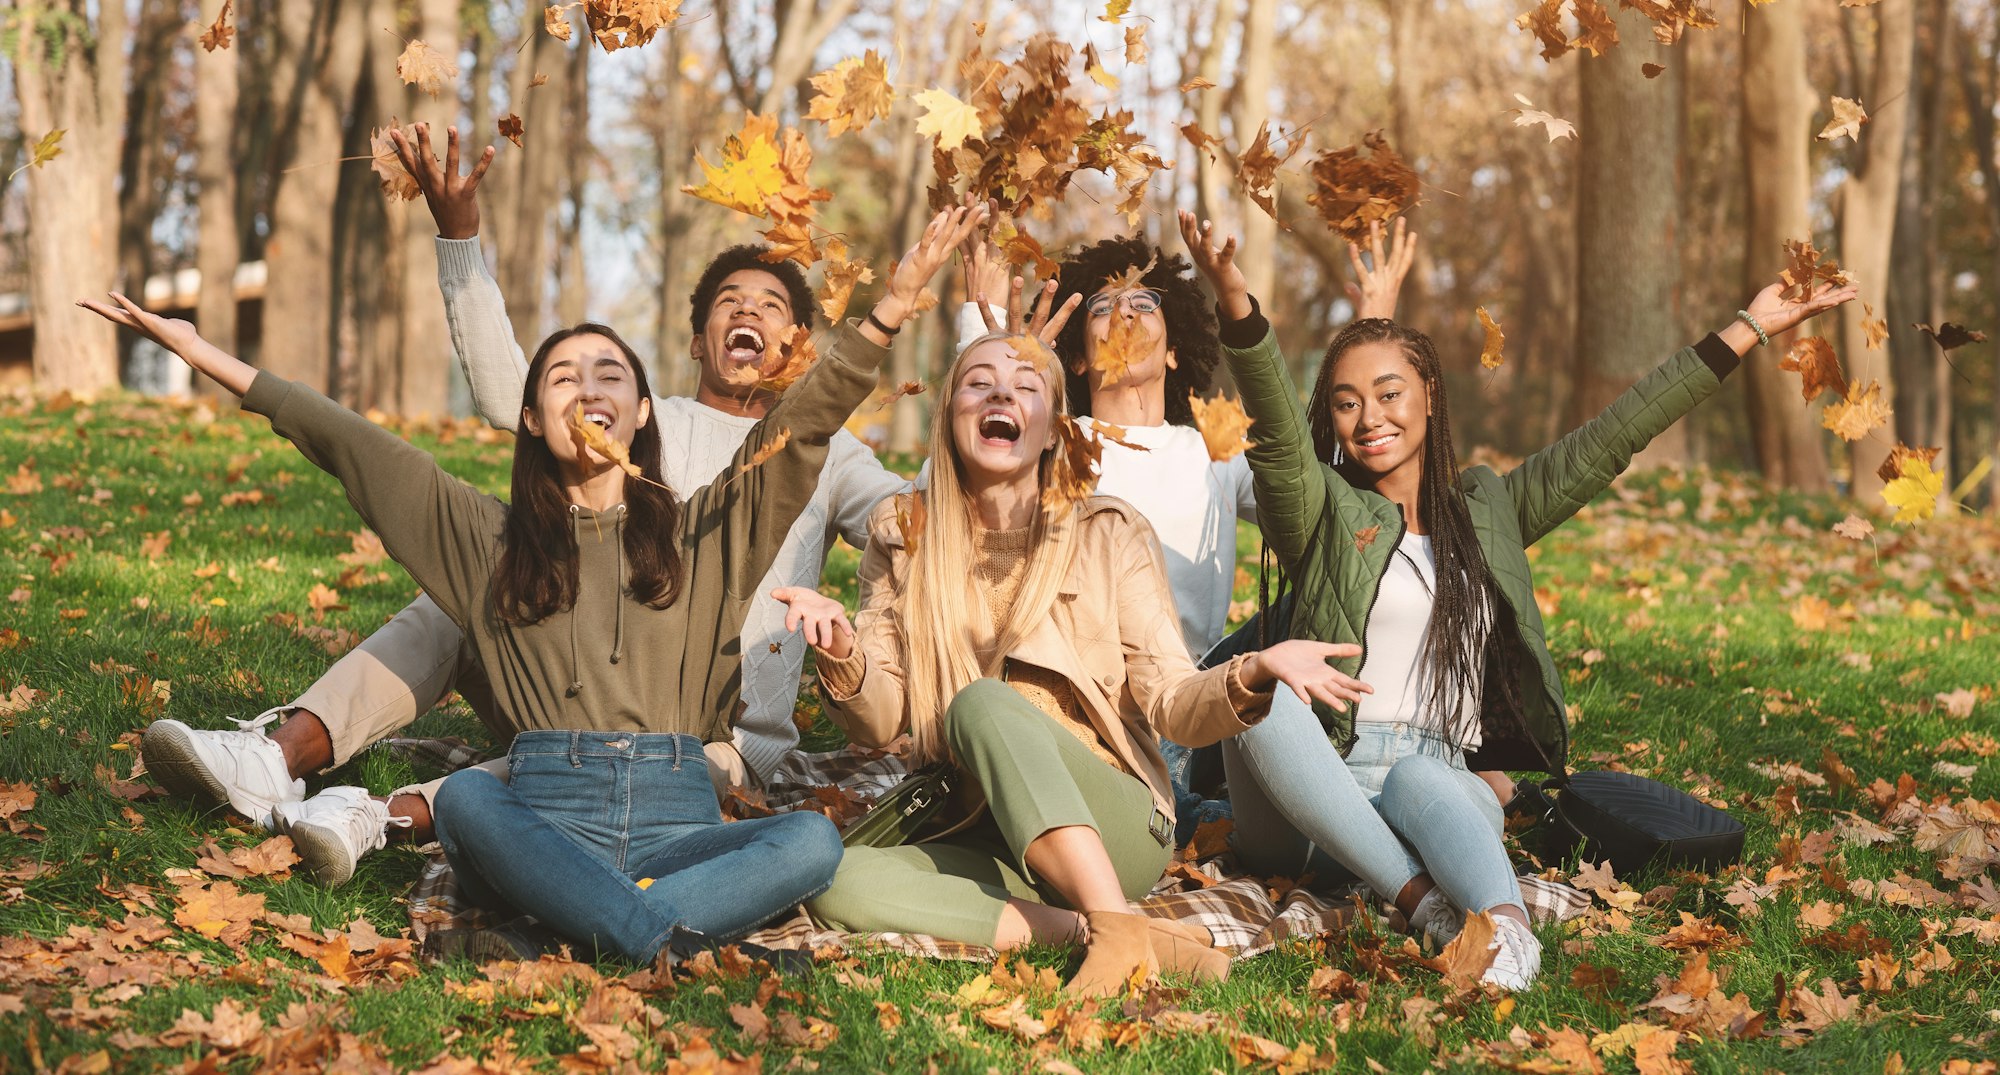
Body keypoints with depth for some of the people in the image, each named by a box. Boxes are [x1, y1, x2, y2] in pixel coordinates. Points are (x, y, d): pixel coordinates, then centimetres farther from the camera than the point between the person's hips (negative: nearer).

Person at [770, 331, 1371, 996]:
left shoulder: (1109, 535, 3)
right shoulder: (903, 540, 9)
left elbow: (1171, 703, -3)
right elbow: (878, 721, 5)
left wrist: (1253, 674, -25)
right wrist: (843, 657, -18)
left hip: (1116, 830, -2)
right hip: (981, 846, 2)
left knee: (983, 703, -31)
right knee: (834, 883, -28)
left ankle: (1120, 931, -36)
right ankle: (1085, 927, -27)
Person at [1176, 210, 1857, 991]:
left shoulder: (1488, 512, 20)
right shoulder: (1322, 512, 9)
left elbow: (1609, 442, 18)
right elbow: (1277, 431, -10)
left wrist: (1746, 332, 14)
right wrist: (1237, 308, -30)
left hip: (1441, 781, 1)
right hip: (1317, 792, -1)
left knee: (1421, 781, -36)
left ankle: (1504, 926, -65)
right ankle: (1419, 898, -41)